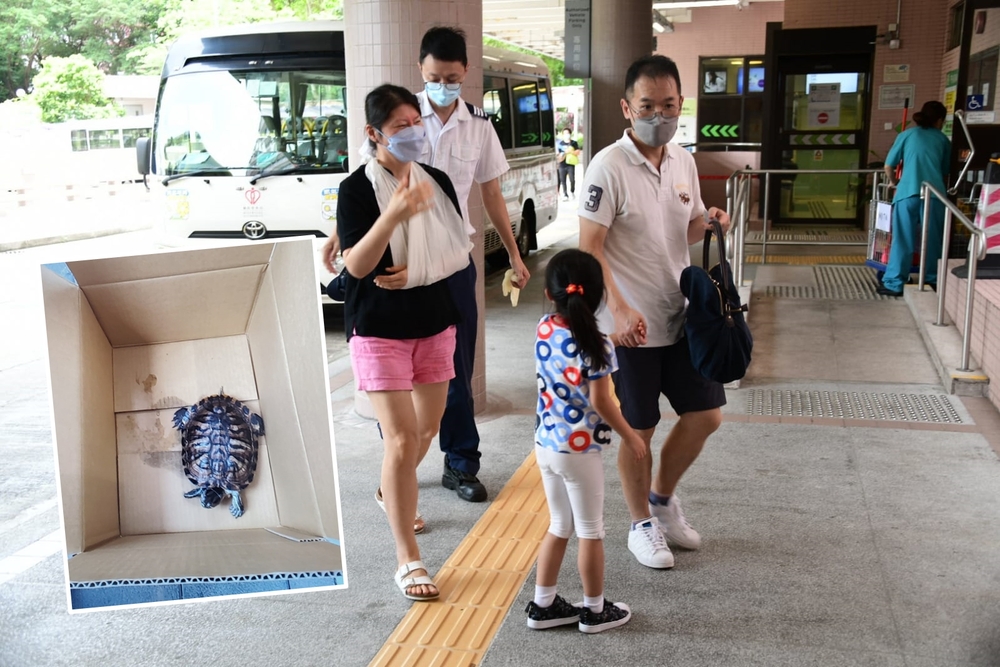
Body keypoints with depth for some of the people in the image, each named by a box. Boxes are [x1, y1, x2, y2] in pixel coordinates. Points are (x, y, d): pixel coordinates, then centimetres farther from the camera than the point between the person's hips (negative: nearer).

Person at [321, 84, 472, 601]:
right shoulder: (357, 189, -10)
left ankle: (391, 492, 49)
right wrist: (393, 215, -33)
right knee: (401, 440, -9)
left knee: (428, 426, 18)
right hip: (379, 330, -5)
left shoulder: (437, 183, 4)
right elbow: (356, 265, -19)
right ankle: (408, 560, 2)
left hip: (435, 323, 5)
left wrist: (416, 273, -13)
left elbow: (460, 251, 5)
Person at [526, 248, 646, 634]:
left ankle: (543, 605, 27)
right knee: (590, 532, 10)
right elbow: (601, 403, -16)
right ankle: (595, 611, 24)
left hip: (545, 445, 6)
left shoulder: (544, 329, -1)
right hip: (579, 451, -6)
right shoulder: (595, 345, -19)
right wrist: (630, 437, -4)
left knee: (559, 526, 20)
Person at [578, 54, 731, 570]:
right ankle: (642, 524, 28)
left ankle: (662, 497, 36)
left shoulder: (683, 161, 6)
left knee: (706, 413, 12)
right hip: (630, 326, -6)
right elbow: (589, 248, -18)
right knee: (638, 429, 7)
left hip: (680, 316, 7)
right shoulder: (608, 167, -16)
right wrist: (620, 310, -28)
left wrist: (708, 223, -6)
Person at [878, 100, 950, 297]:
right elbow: (945, 171, 23)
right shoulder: (943, 140, 19)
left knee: (903, 240, 2)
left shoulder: (907, 135, 14)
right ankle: (933, 281, 22)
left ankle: (894, 284, 2)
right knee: (933, 240, 12)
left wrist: (894, 182, 30)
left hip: (908, 192, -1)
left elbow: (888, 166, 12)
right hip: (935, 194, 1)